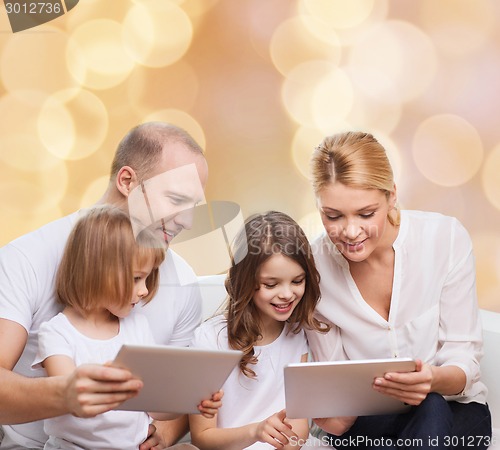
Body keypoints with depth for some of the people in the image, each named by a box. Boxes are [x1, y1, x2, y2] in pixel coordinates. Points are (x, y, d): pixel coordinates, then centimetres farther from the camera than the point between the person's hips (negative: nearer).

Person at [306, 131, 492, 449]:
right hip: (369, 420, 0)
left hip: (454, 411, 0)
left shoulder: (446, 236, -16)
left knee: (431, 410, -35)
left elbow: (464, 358, -11)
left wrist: (434, 379, -36)